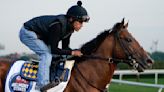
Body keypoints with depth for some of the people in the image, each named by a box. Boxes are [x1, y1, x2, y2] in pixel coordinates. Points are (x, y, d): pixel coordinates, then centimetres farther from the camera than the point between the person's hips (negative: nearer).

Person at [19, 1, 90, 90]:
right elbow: (54, 49, -30)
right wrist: (72, 52, -26)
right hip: (27, 33, -10)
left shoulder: (69, 27, -6)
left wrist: (77, 53, -12)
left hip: (40, 36, 10)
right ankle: (43, 85, -26)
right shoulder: (57, 25, -32)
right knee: (47, 54, -21)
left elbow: (65, 47, 3)